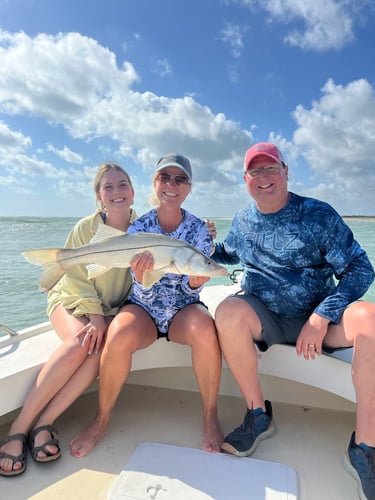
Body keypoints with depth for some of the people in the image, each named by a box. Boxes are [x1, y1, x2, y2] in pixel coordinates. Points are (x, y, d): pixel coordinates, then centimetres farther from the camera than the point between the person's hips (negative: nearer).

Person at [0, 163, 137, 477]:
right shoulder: (85, 228, -8)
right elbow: (76, 280, -7)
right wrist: (94, 315, -19)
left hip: (111, 310, 2)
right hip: (72, 299, -1)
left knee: (103, 347, -30)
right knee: (80, 342, -31)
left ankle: (44, 424, -21)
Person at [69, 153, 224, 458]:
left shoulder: (198, 229, -5)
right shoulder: (138, 228, -6)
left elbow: (191, 289, -5)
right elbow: (144, 295, -9)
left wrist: (196, 280, -28)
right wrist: (142, 279, -32)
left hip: (183, 310, 0)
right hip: (144, 308, 0)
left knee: (203, 327, -34)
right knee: (119, 336, -32)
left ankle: (210, 417, -12)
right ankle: (102, 419, -6)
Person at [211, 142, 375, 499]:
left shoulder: (319, 215, -4)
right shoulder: (242, 222, 7)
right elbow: (229, 255, 28)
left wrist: (321, 317, -19)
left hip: (319, 317, -1)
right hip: (265, 318, 2)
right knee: (228, 311, -30)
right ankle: (258, 415, -11)